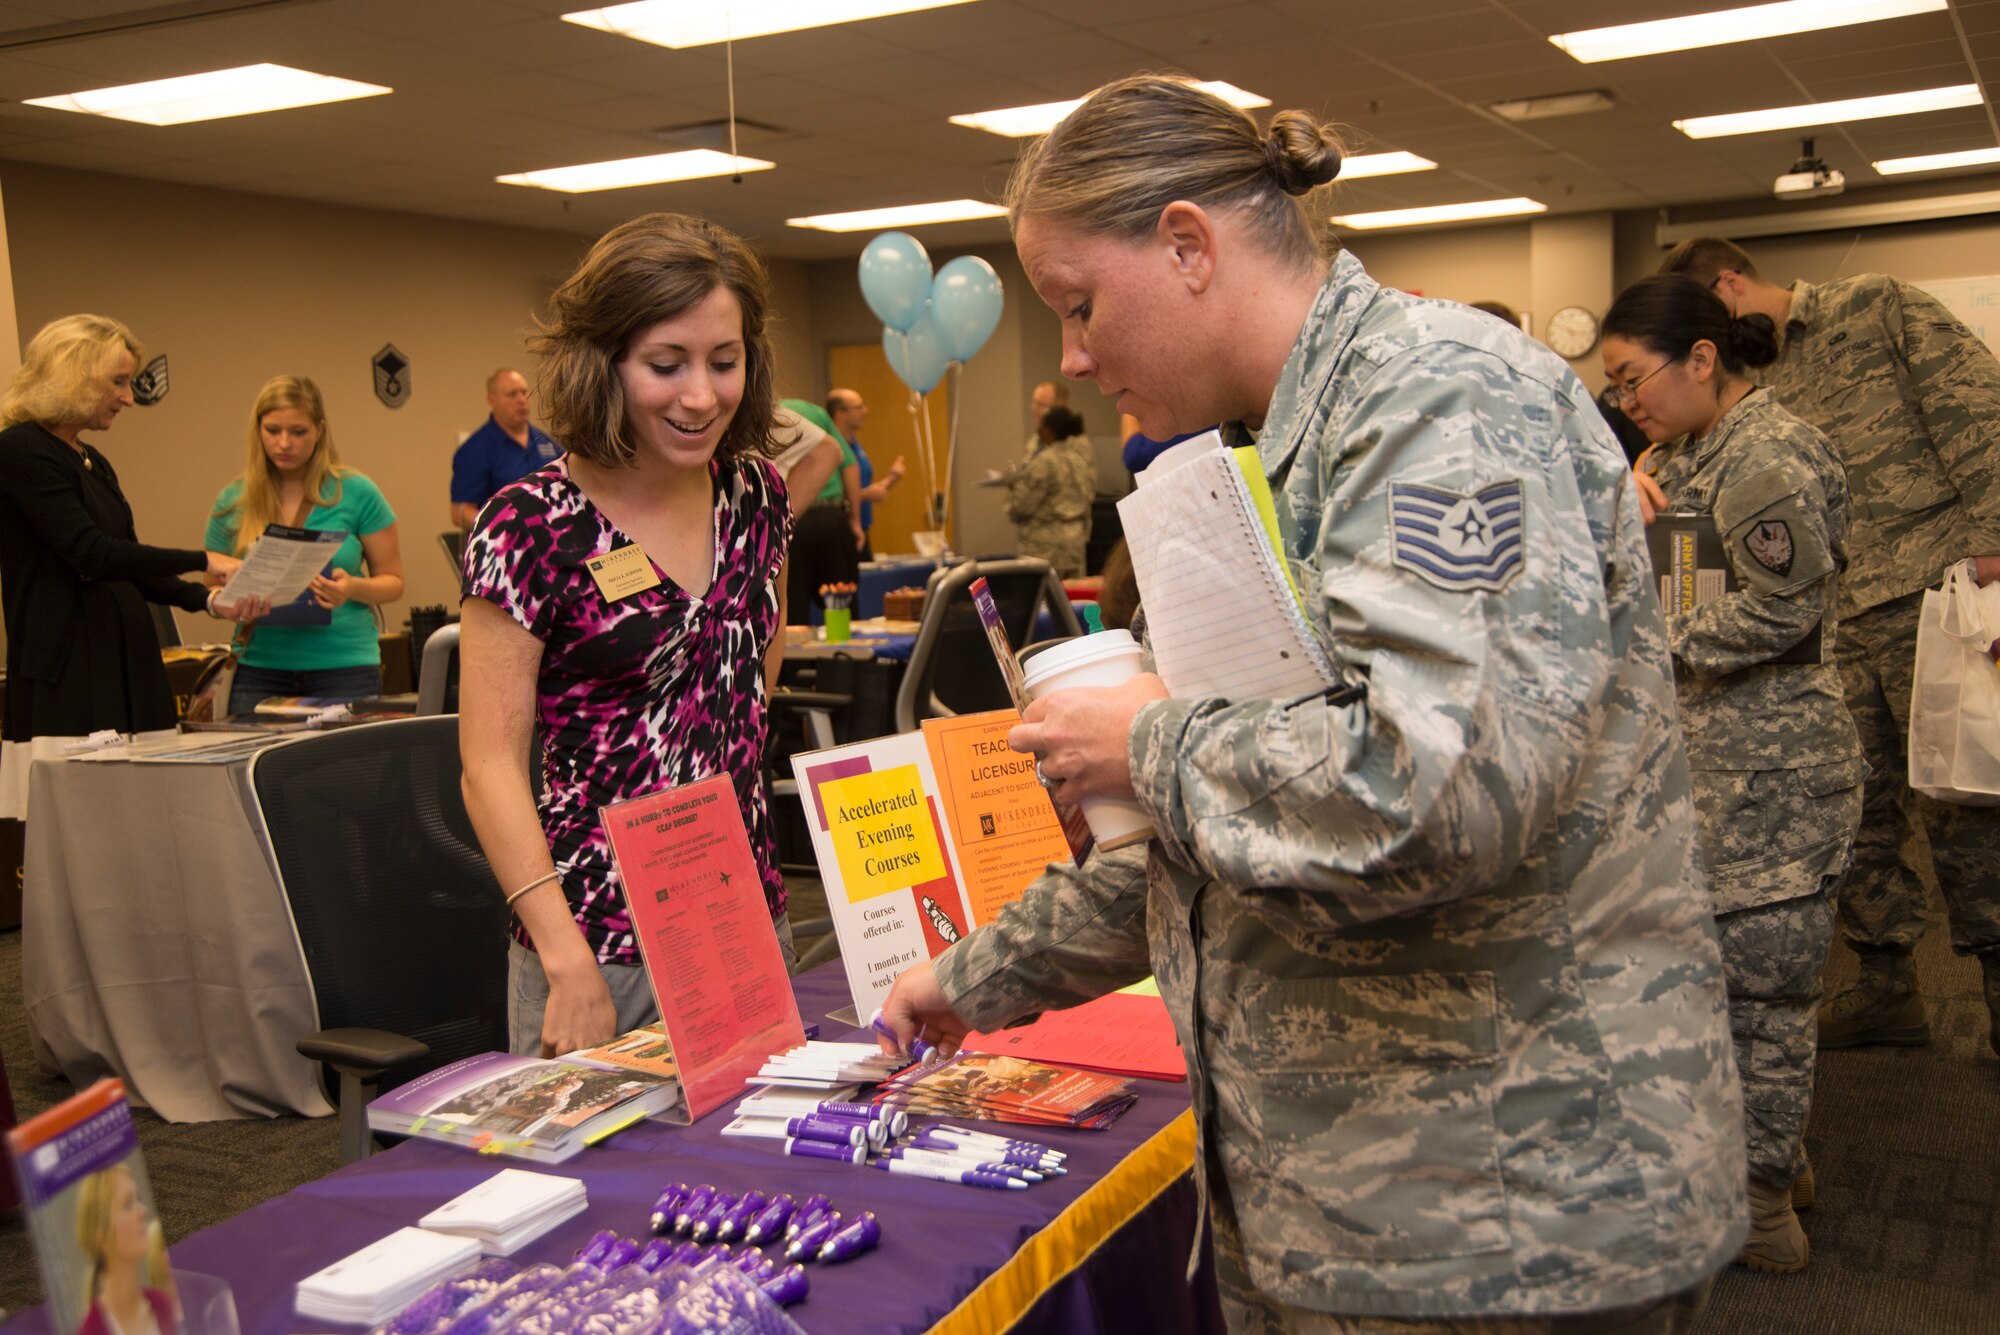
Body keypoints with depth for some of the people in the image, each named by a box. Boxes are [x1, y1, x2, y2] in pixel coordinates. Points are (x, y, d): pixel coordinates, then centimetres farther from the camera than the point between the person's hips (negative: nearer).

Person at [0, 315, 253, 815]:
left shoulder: (93, 461, 17)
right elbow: (88, 553, -19)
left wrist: (208, 599, 6)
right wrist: (201, 561, -17)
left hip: (126, 661, 8)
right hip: (65, 674, -8)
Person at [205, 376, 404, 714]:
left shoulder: (357, 493, -1)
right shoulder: (233, 502, 5)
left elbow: (392, 581, 4)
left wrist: (353, 588, -17)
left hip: (344, 670, -2)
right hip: (260, 670, 2)